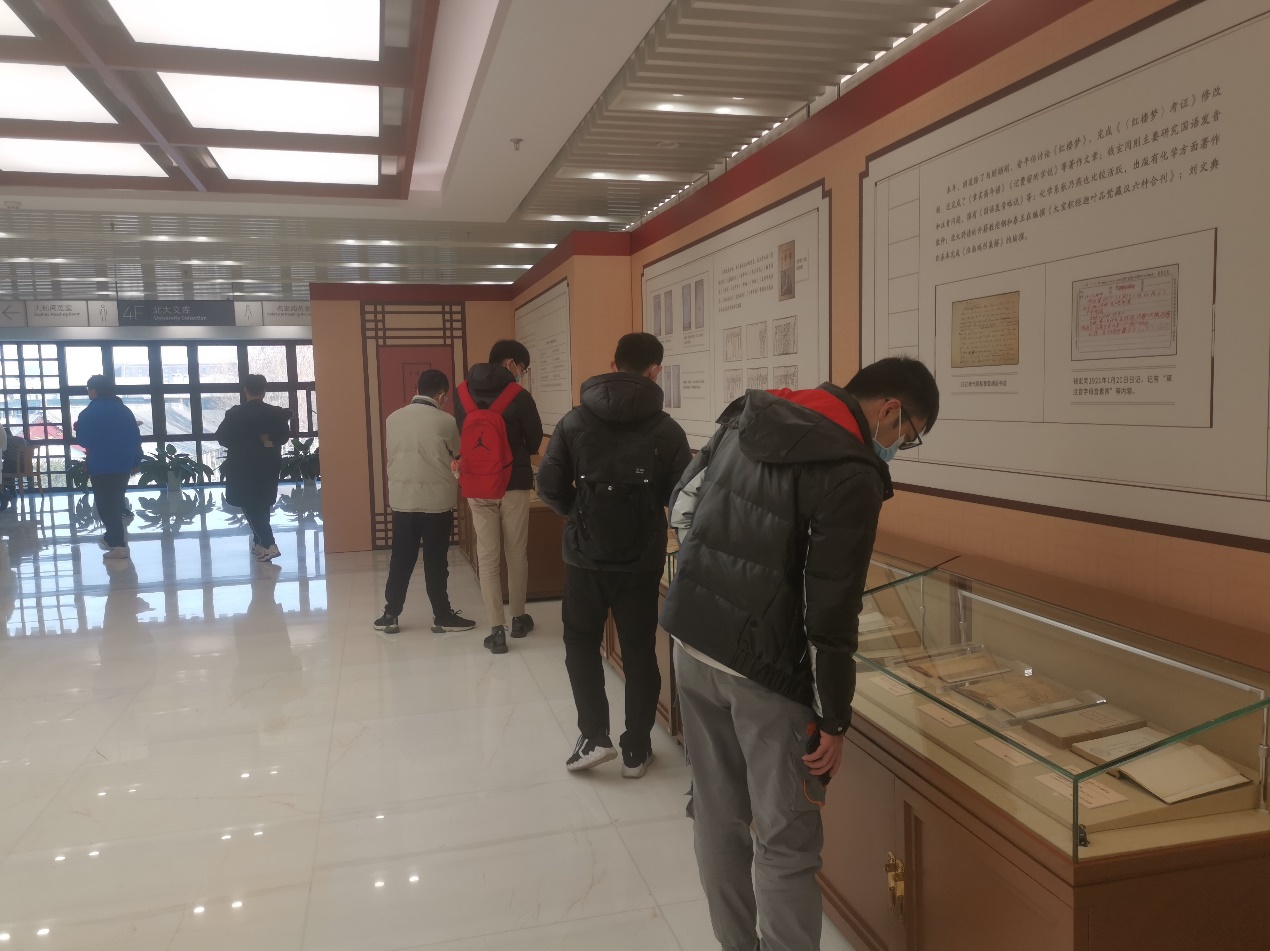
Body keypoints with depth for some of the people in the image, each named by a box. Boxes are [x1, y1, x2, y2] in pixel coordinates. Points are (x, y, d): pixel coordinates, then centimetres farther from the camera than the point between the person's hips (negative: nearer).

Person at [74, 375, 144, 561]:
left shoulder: (89, 413, -9)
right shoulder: (124, 410, 9)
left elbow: (84, 441, -12)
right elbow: (136, 437, 9)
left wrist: (78, 428, 9)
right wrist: (136, 461, 16)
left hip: (102, 466, -6)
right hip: (123, 464, 6)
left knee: (106, 504, -3)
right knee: (117, 500, 21)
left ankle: (118, 545, -10)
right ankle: (114, 536, 32)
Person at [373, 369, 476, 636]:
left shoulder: (393, 418, 2)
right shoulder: (446, 421, -9)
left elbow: (392, 455, 13)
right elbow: (456, 455, 7)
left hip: (402, 499, 4)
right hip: (437, 500, -3)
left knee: (400, 560, 11)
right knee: (436, 561, 5)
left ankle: (390, 616, 18)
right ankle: (442, 616, 15)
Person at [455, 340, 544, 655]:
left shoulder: (462, 394, 1)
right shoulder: (519, 397, -12)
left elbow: (460, 438, 11)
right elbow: (536, 442, -2)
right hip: (514, 484, -3)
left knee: (487, 557, 5)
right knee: (516, 555, 12)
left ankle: (496, 629, 2)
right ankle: (518, 618, 25)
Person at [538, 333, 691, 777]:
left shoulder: (574, 421, -5)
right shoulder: (667, 429, -8)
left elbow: (549, 488, -5)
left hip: (585, 555, 0)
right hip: (642, 560, 0)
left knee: (582, 643, 20)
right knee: (639, 651, 13)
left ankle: (594, 737, 14)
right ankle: (636, 751, 21)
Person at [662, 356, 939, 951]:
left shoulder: (747, 418, 5)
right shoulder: (852, 477, -17)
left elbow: (682, 506, 14)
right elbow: (829, 615, -17)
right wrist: (834, 719, -8)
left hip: (692, 645, 8)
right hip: (764, 674, -7)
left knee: (717, 813, 19)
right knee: (785, 845, 7)